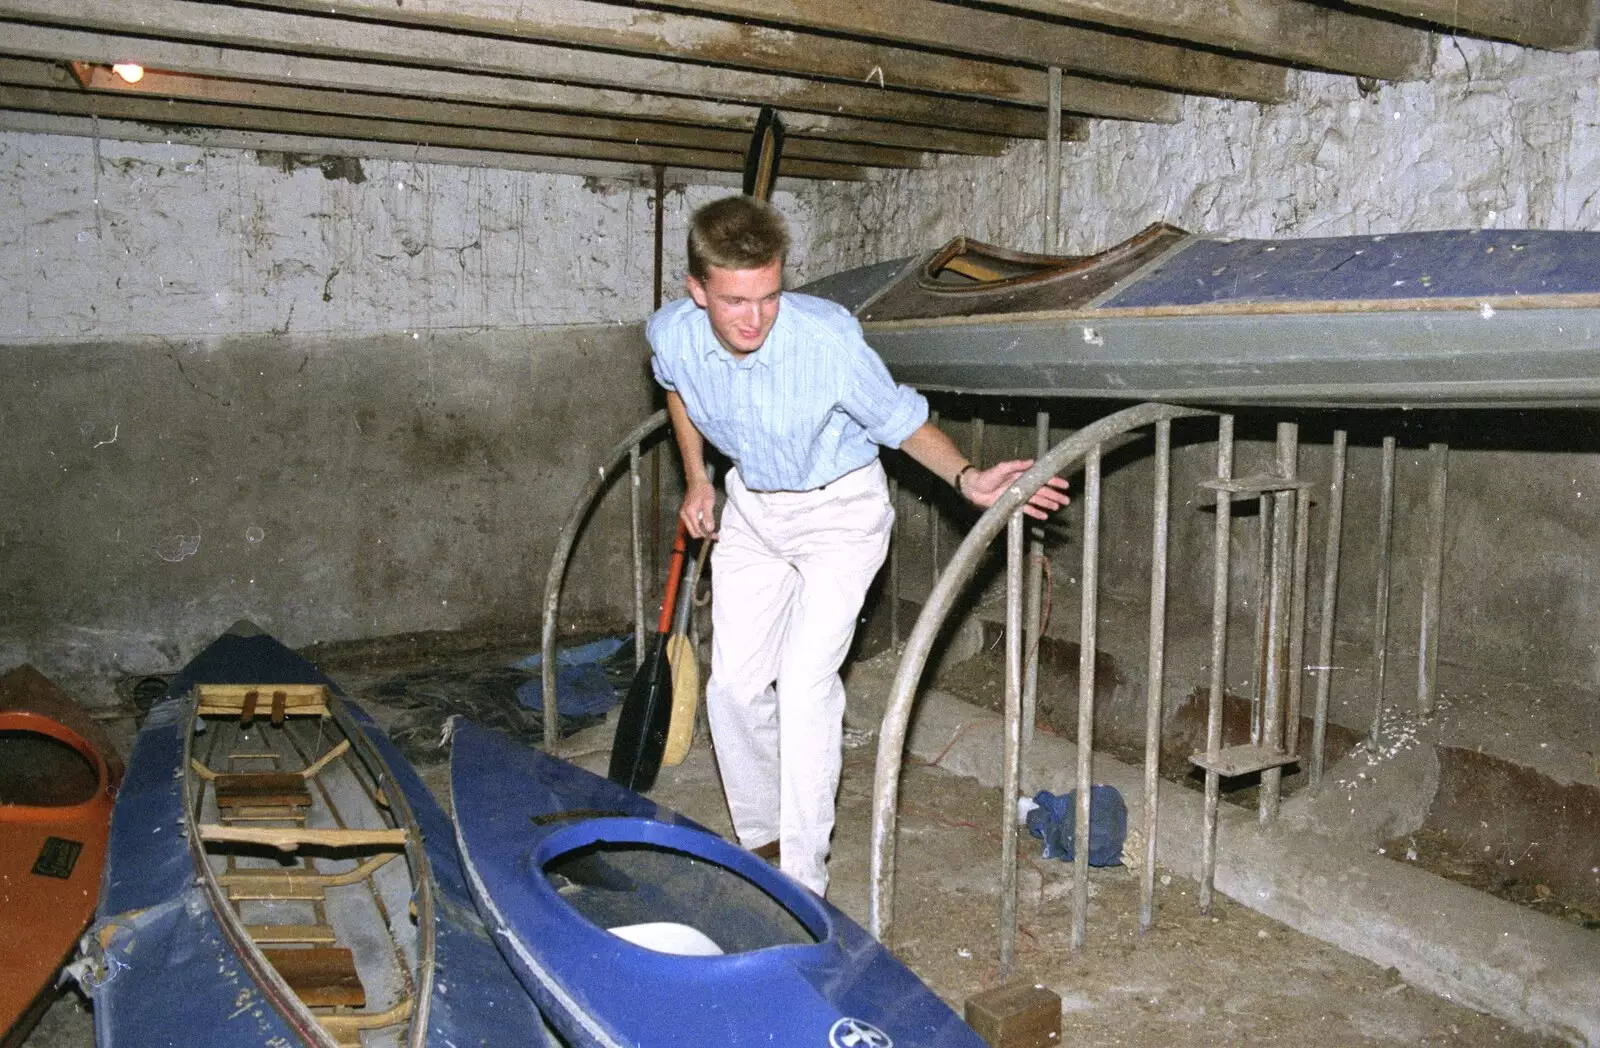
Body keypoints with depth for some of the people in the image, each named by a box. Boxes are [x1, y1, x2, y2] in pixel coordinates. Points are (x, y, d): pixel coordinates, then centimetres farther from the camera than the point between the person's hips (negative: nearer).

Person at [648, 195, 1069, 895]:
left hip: (839, 507, -5)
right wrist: (695, 479, 9)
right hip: (749, 503, 5)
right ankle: (761, 840, 28)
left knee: (803, 685, -16)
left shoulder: (828, 339, -31)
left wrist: (966, 478, -33)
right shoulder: (671, 334, -18)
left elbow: (902, 421, -16)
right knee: (732, 685, 6)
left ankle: (802, 883, -4)